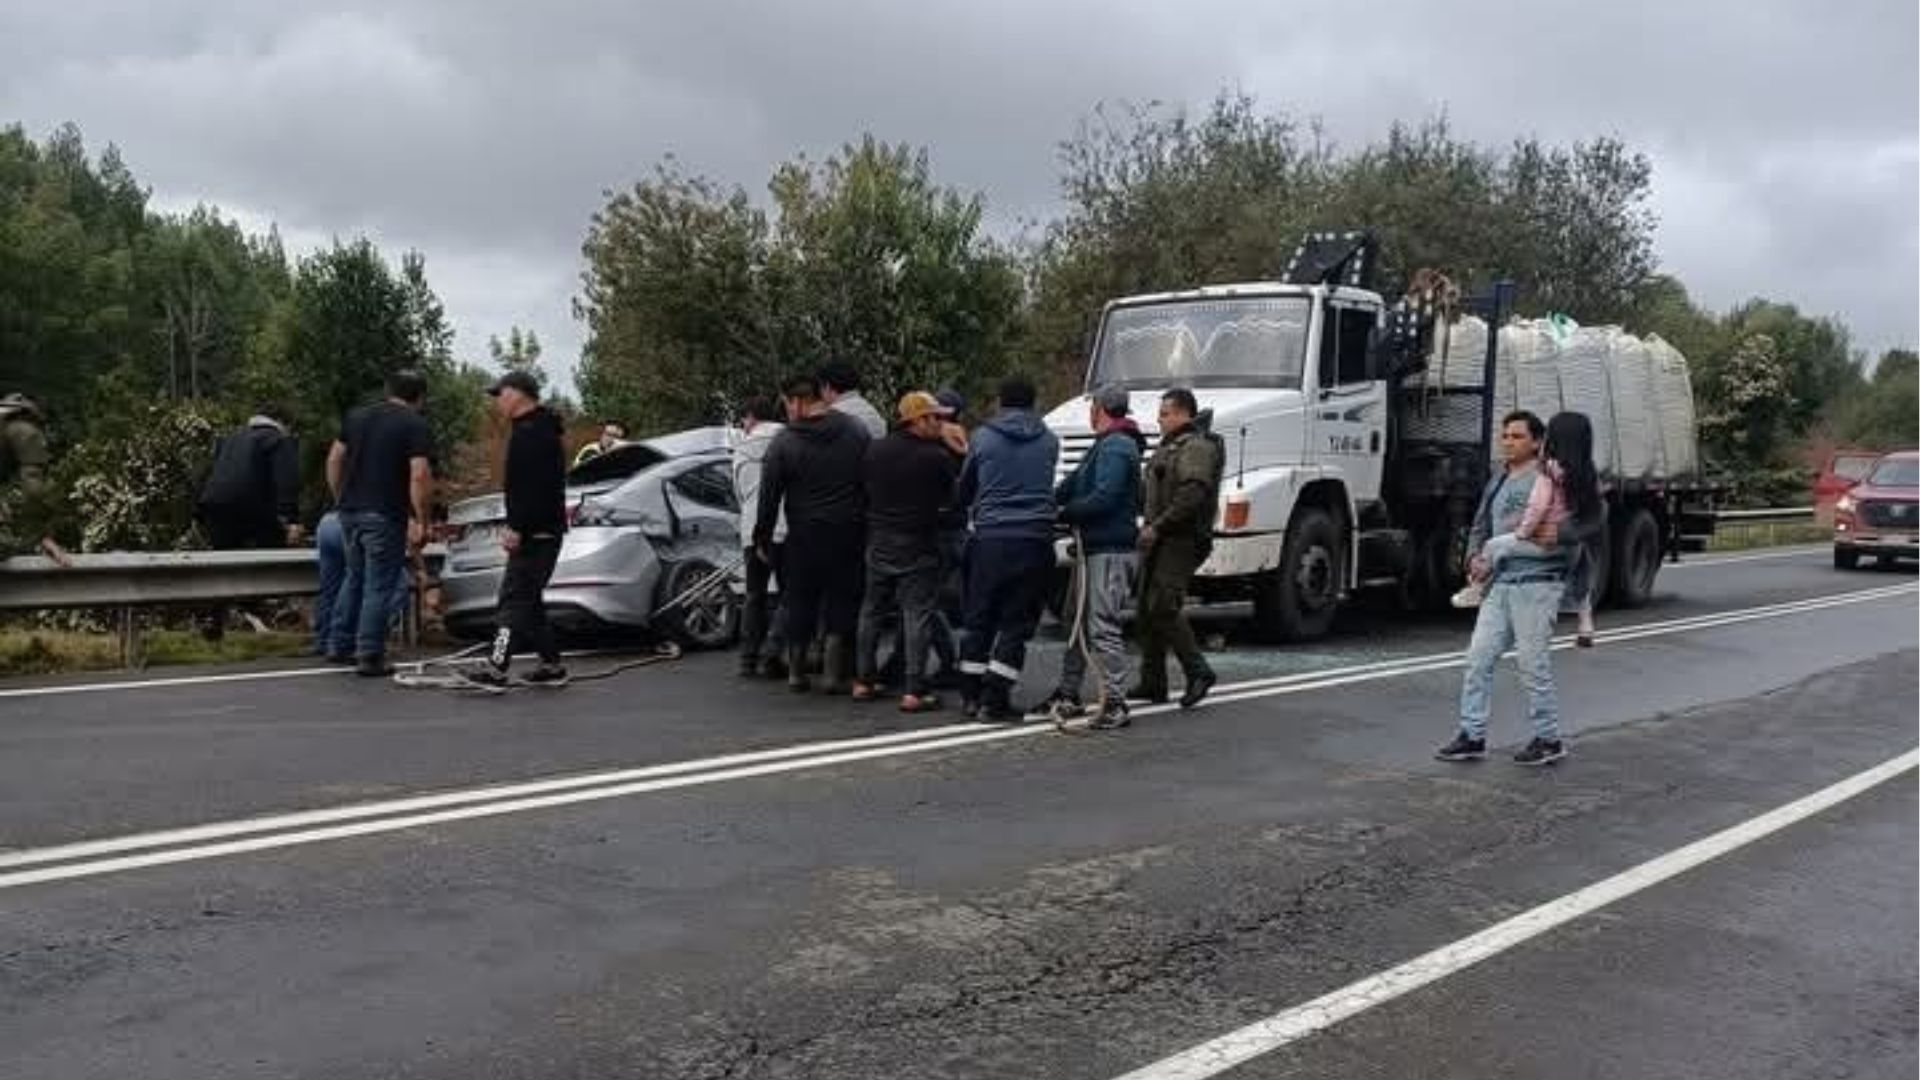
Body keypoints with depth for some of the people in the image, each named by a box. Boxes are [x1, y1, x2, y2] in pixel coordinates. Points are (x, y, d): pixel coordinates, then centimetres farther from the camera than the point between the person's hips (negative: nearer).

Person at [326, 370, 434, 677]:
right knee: (379, 587, 0)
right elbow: (419, 475, -16)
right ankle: (369, 657, 3)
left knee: (354, 578, 22)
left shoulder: (357, 416, 13)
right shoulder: (415, 425, -7)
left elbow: (334, 460, 13)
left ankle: (339, 644, 27)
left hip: (350, 511, 7)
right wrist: (420, 521, -13)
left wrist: (340, 499, 20)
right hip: (385, 516, -6)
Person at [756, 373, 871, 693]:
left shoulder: (784, 442, -6)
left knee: (800, 603, 11)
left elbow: (769, 496, -3)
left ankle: (796, 673, 16)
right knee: (842, 601, 7)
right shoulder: (857, 431, 1)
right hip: (849, 534, 1)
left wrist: (763, 539, 6)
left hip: (804, 536, -1)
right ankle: (834, 673, 3)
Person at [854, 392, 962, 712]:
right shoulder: (938, 458, -13)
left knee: (871, 612, 17)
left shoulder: (874, 449, 1)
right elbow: (953, 497, -3)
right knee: (916, 617, -2)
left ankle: (864, 681, 22)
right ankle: (913, 691, -5)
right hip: (918, 548, -5)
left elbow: (866, 490, 10)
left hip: (879, 544, 5)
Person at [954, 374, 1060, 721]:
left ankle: (971, 695, 15)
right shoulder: (1049, 441, 6)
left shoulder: (983, 438, 2)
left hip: (990, 539, 0)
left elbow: (963, 492, 12)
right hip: (1035, 541, 0)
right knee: (1017, 623, 4)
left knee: (979, 619, 11)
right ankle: (995, 698, 1)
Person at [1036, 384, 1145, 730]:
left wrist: (1063, 513, -15)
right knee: (1079, 623, 17)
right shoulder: (1106, 446, 19)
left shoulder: (1115, 447, -14)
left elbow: (1104, 498, -24)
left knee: (1103, 628, -9)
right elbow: (1074, 484, 17)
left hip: (1109, 550, -11)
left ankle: (1116, 705, -5)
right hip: (1095, 548, 11)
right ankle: (1068, 695, 26)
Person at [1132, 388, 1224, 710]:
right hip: (1160, 540, 10)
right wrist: (1149, 528, 15)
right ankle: (1152, 683, 16)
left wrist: (1158, 527, -22)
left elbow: (1192, 496, -23)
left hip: (1181, 541, -10)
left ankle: (1197, 671, -8)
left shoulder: (1197, 447, -11)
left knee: (1164, 607, -16)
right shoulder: (1171, 446, 22)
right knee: (1148, 608, 10)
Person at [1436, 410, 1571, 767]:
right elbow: (1480, 527, 23)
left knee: (1533, 664, -1)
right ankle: (1472, 736, 9)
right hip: (1499, 583, 8)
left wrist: (1560, 532, -28)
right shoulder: (1497, 482, 18)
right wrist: (1476, 557, 5)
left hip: (1536, 581, -7)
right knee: (1478, 657, 4)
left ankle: (1548, 740, 13)